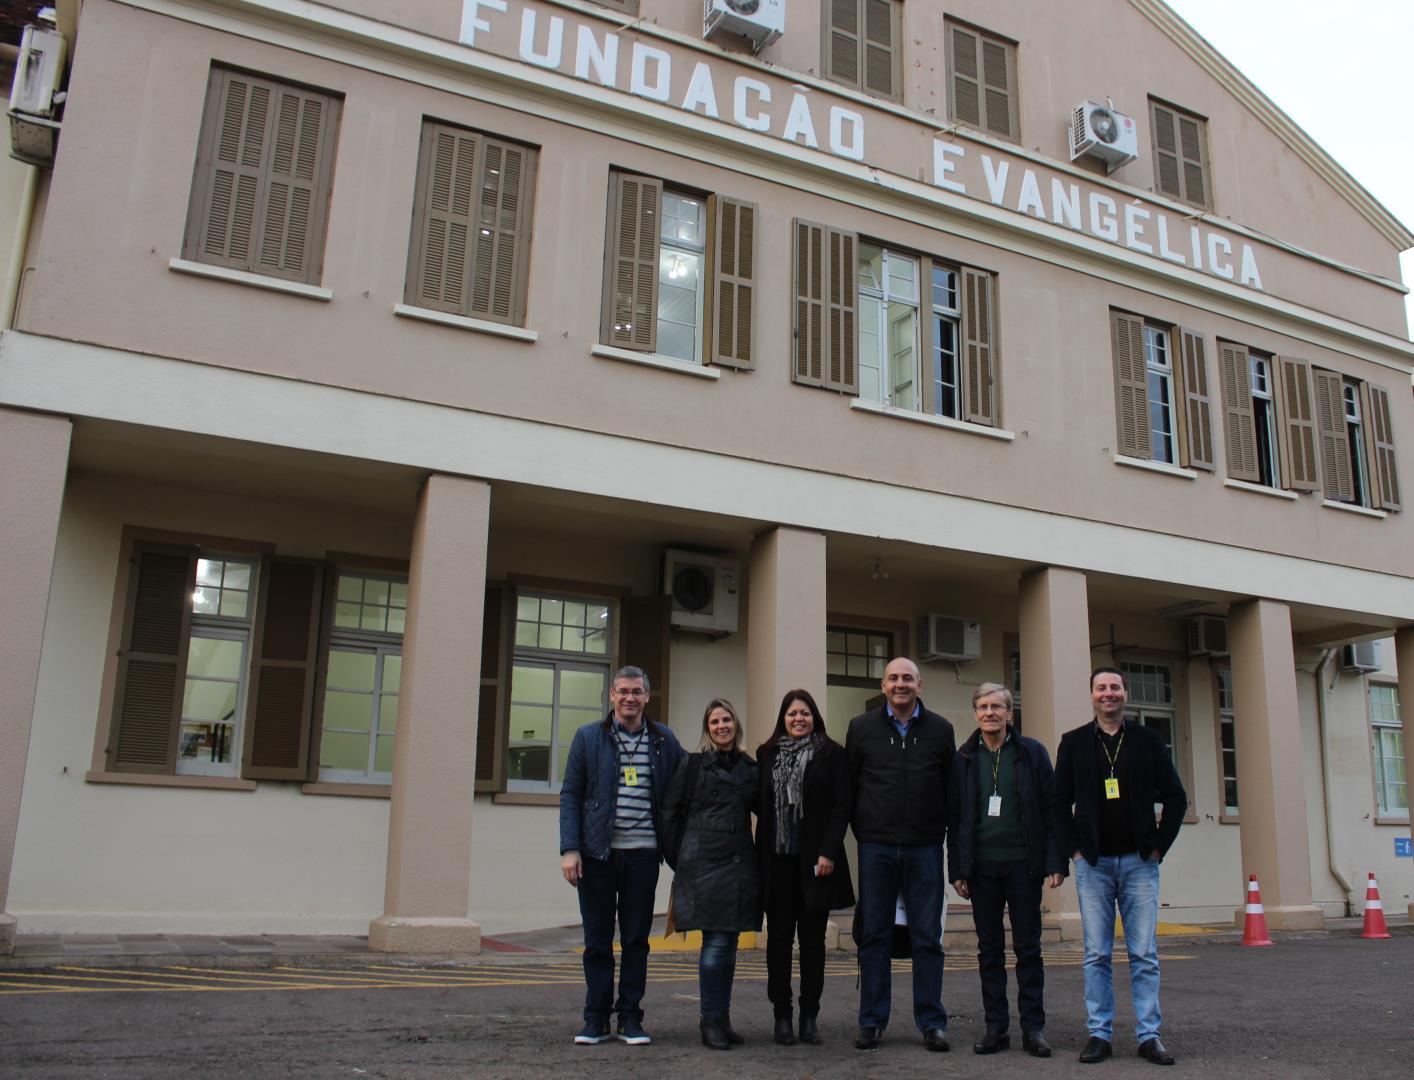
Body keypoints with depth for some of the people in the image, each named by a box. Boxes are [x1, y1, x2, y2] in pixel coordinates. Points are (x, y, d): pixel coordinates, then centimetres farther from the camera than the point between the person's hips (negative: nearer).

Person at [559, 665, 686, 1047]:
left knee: (636, 939, 6)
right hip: (596, 853, -1)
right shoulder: (588, 737, 5)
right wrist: (570, 849, -7)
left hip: (642, 853, 1)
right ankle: (596, 1018, 17)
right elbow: (570, 794, 2)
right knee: (597, 940, 6)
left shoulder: (664, 741, 8)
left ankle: (630, 1017, 16)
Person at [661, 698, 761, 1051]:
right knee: (715, 942, -7)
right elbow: (670, 813, 1)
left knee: (729, 943, 9)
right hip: (704, 863, -4)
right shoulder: (693, 766, 0)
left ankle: (722, 1018, 19)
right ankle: (711, 1021, 6)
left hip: (740, 864, 4)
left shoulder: (750, 768, 11)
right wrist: (677, 860, 0)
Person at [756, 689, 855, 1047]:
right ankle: (782, 1014, 12)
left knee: (812, 937, 5)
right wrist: (761, 854, 0)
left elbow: (841, 806, -3)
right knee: (779, 936, 5)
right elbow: (760, 804, 8)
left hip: (814, 859, -2)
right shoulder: (767, 754, 8)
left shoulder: (832, 754, 1)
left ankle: (810, 1016, 13)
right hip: (777, 860, 2)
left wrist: (828, 852, -11)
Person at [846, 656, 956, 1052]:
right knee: (873, 937, 5)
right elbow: (849, 784, 9)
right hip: (876, 848, 0)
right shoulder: (861, 728, 5)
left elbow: (952, 787, 10)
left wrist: (941, 831, 4)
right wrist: (863, 830, 5)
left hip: (925, 849, 0)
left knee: (927, 938, 5)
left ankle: (932, 1022, 14)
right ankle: (871, 1022, 14)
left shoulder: (940, 730, 6)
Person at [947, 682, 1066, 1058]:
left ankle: (1033, 1028, 12)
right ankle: (996, 1028, 14)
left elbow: (1051, 810, 0)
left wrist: (1055, 862, -6)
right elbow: (954, 817, 7)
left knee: (1028, 948, 4)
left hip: (1023, 863, -2)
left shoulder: (1032, 752, 2)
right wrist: (957, 869, 2)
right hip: (981, 865, 2)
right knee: (989, 950, 7)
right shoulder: (963, 758, 6)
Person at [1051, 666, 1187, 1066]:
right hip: (1092, 864, 0)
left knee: (1144, 954, 2)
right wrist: (1074, 848, -2)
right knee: (1096, 955, 2)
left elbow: (1175, 796, 6)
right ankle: (1099, 1034, 9)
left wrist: (1159, 846, -1)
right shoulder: (1074, 742, 5)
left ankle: (1149, 1035, 9)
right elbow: (1059, 801, 6)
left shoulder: (1148, 739, 5)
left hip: (1139, 861, 0)